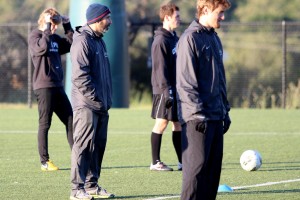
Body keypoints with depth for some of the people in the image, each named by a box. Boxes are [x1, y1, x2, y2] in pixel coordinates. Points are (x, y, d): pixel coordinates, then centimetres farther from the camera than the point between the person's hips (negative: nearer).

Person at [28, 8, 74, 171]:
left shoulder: (54, 38, 17)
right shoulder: (35, 35, -5)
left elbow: (70, 45, 19)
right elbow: (41, 48, -23)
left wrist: (68, 27, 12)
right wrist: (47, 30, -18)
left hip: (58, 86, 8)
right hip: (43, 86, -8)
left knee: (70, 120, 5)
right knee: (44, 124, -3)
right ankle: (44, 161, 1)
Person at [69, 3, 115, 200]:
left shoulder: (99, 41, 17)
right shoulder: (83, 41, -13)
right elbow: (80, 76, -20)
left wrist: (107, 99, 15)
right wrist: (95, 98, -19)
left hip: (101, 105, 9)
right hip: (86, 104, -9)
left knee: (98, 145, 10)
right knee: (84, 145, -8)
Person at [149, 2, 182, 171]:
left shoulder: (174, 38, 14)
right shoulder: (161, 40, -13)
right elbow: (160, 68, -18)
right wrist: (167, 90, -22)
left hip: (177, 89, 8)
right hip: (165, 90, -8)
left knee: (179, 123, 7)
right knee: (161, 123, -4)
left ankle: (183, 162, 10)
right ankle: (156, 162, 2)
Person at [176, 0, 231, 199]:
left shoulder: (214, 39, 17)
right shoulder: (190, 38, -10)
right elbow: (185, 81, -15)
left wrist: (225, 110, 18)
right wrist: (198, 112, -18)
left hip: (216, 117, 8)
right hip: (197, 118, -8)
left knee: (214, 167, 8)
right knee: (197, 166, -10)